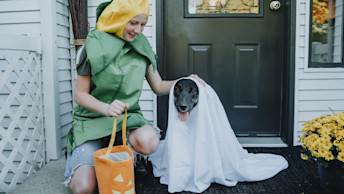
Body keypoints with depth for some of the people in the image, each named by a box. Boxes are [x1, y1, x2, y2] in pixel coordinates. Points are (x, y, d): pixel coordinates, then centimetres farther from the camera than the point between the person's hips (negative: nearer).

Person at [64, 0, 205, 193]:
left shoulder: (142, 48, 5)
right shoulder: (94, 46, -7)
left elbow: (159, 87, 11)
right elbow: (80, 94, -6)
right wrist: (106, 108, -25)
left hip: (127, 116, 3)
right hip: (92, 119, -2)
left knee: (148, 142, -34)